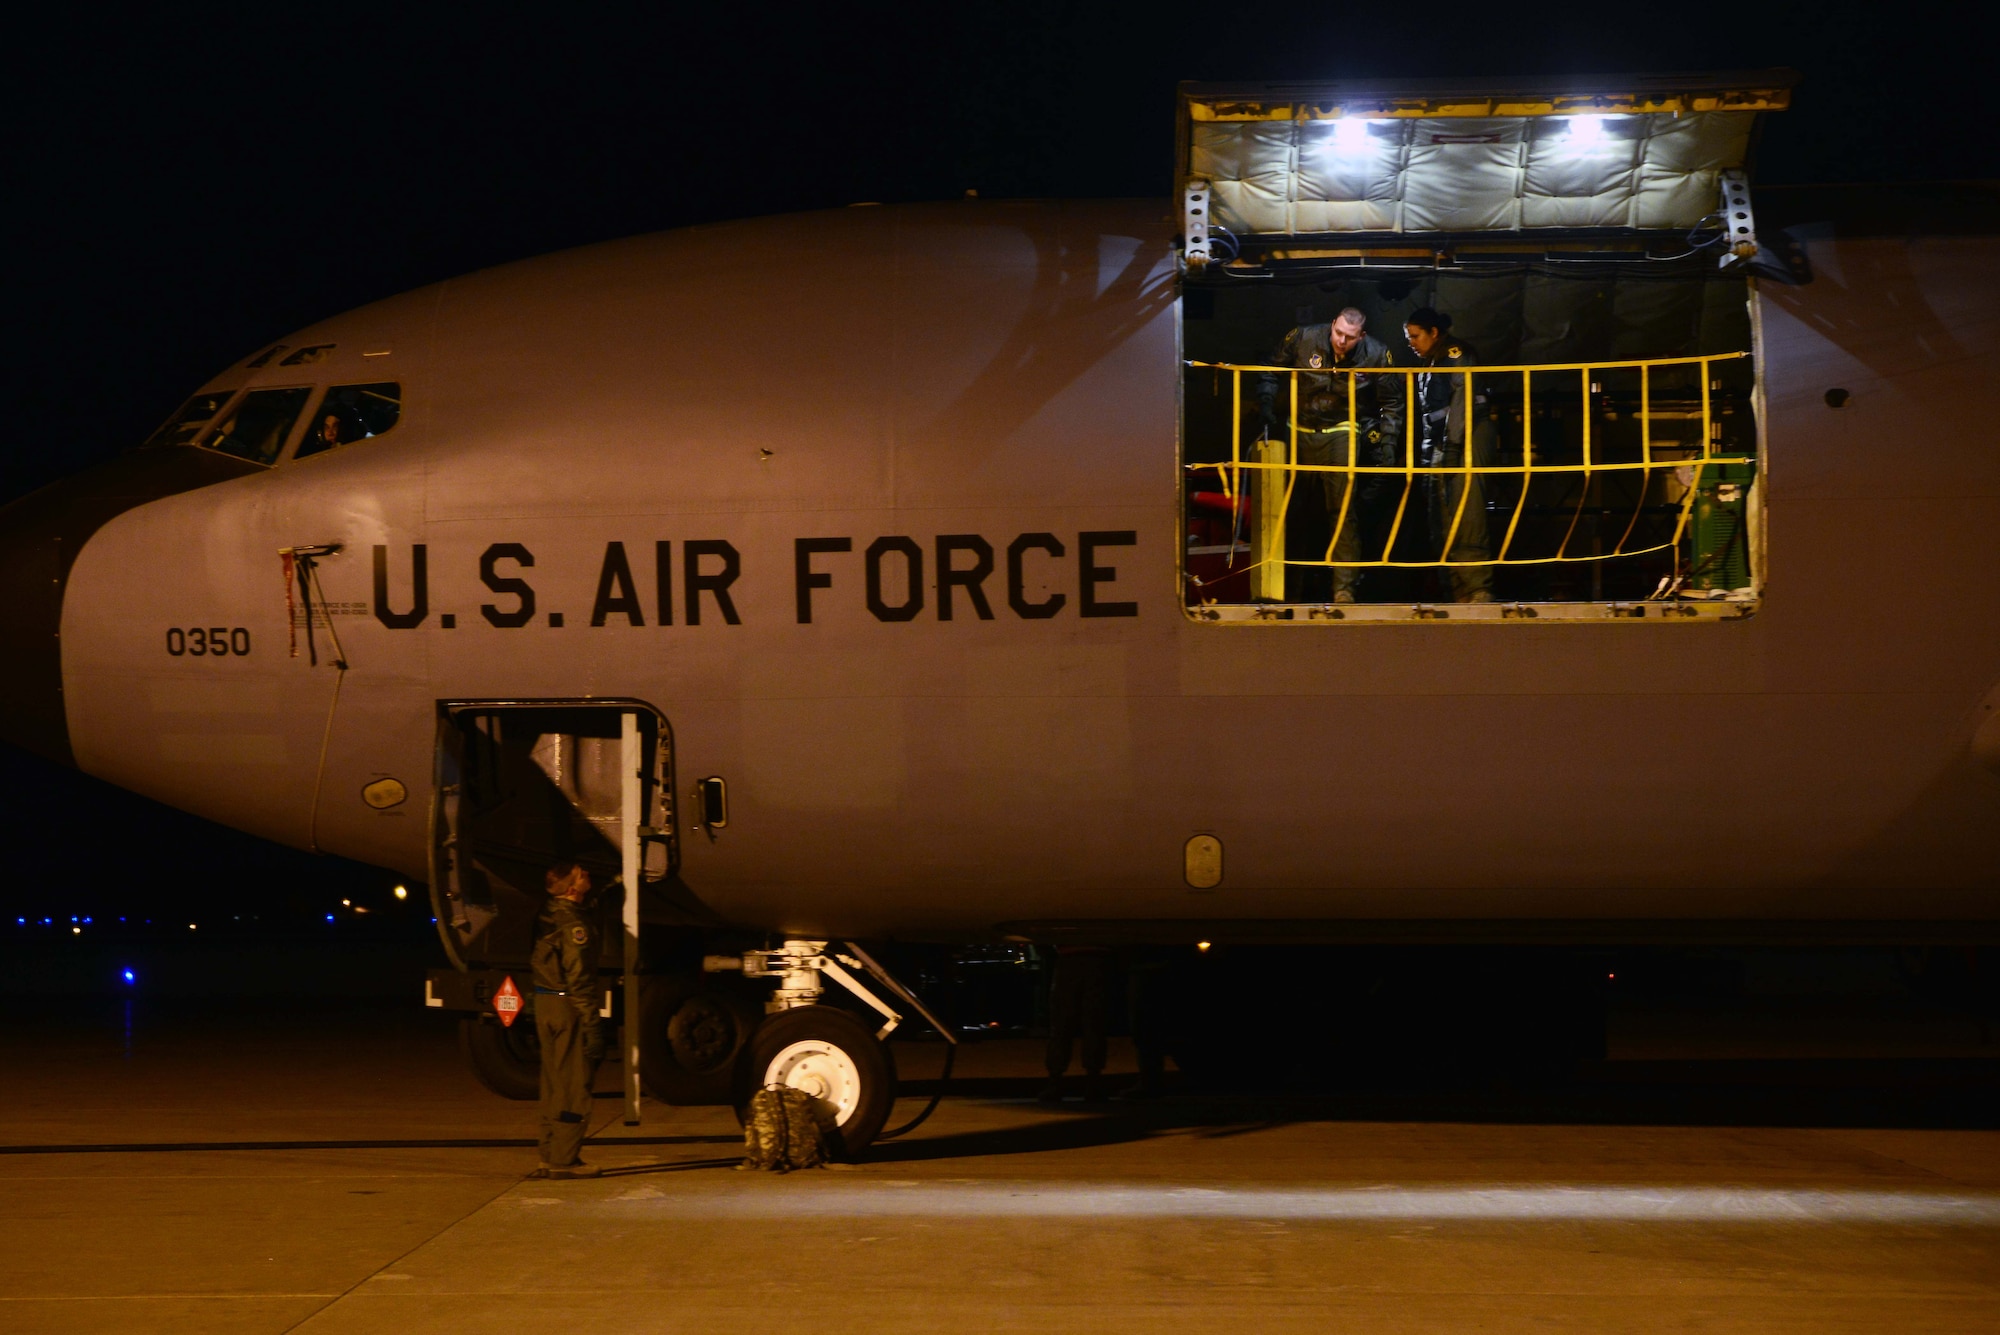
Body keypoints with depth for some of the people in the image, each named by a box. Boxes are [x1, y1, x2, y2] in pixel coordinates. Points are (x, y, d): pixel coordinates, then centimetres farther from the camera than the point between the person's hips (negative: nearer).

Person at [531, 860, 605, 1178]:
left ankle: (551, 1157, 20)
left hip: (545, 1001, 9)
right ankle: (563, 1160, -3)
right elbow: (579, 977, -21)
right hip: (567, 1007, -9)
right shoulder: (573, 921, -18)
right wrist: (591, 1023, -19)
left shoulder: (548, 913, 10)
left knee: (554, 1083, 15)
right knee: (573, 1085, -4)